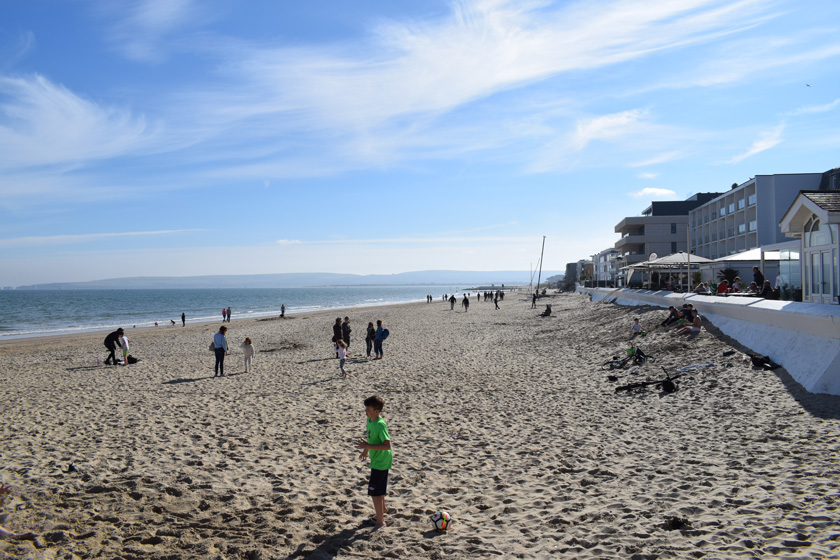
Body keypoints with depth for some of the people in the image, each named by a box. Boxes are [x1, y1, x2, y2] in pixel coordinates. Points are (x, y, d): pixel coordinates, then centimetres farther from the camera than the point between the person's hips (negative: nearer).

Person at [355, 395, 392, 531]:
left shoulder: (380, 425, -27)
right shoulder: (370, 420, 1)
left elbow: (387, 445, -30)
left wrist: (367, 446, -30)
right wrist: (365, 450, 27)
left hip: (381, 462, -9)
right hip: (376, 460, 9)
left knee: (374, 491, -5)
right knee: (379, 488, 26)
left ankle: (380, 521, 6)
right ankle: (382, 509, 48)